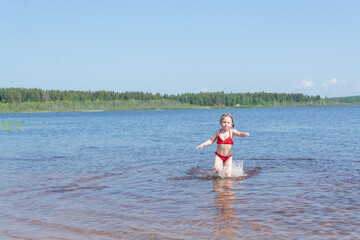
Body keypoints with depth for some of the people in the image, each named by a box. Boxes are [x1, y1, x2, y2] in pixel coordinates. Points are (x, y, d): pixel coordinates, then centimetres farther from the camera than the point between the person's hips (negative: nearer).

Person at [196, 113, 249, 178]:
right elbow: (211, 141, 9)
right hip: (219, 156, 1)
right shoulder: (218, 132, 1)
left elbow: (239, 134, -20)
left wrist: (244, 134, -43)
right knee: (216, 168, -25)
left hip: (228, 157, -1)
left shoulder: (232, 131, -5)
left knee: (227, 175, -7)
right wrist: (203, 144, -2)